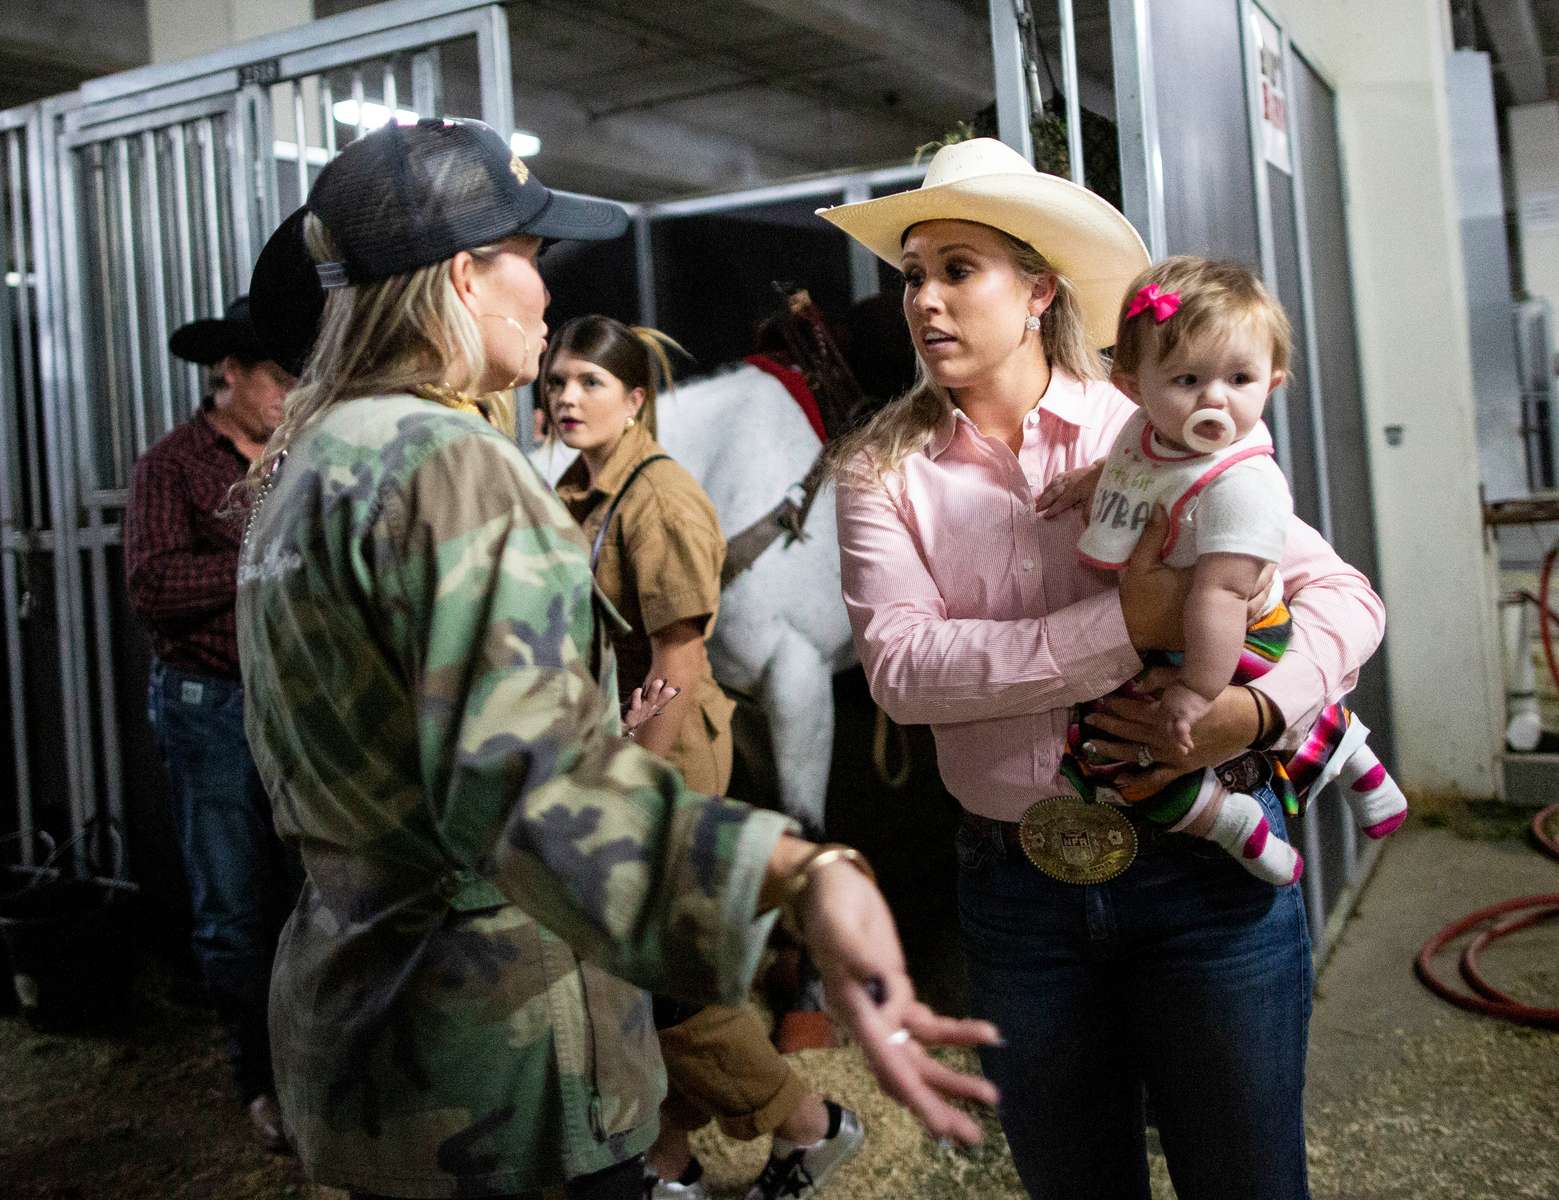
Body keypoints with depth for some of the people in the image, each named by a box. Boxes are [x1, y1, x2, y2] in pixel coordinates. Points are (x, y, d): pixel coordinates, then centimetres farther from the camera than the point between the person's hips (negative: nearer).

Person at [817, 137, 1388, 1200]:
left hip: (1208, 870, -1)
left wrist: (1254, 711, -23)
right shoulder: (885, 471, -2)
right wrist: (1122, 626, -25)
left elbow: (1344, 594, -3)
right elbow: (900, 664, -17)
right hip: (1018, 891, 1)